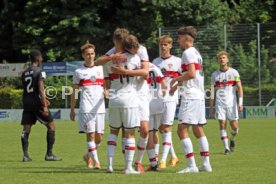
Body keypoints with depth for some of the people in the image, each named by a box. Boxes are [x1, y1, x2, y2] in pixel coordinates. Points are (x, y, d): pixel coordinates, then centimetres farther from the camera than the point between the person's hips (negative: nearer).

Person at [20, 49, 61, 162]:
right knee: (51, 126, 6)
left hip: (26, 103, 6)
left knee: (26, 130, 5)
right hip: (37, 103, -6)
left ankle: (25, 155, -5)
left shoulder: (24, 73, 13)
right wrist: (45, 106, -18)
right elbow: (40, 89, -17)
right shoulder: (39, 71, -8)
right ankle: (49, 154, 3)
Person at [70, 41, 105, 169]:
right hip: (86, 107, -3)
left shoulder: (101, 69, 12)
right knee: (90, 134, -10)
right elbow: (74, 92, 12)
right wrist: (72, 110, 9)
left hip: (99, 107, 3)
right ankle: (96, 161, -9)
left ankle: (88, 156, 26)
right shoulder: (79, 72, 8)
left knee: (99, 137, 4)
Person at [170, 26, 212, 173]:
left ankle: (192, 165, -17)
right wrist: (178, 84, 24)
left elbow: (191, 73, -20)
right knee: (198, 129, 13)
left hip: (190, 96, -10)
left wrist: (176, 79, -6)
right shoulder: (196, 53, 20)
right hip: (199, 95, 10)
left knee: (182, 129, -11)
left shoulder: (188, 52, -9)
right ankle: (206, 164, 11)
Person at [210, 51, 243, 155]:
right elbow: (213, 92, 12)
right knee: (222, 124, -10)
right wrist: (211, 107, 8)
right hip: (220, 103, 1)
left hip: (231, 103, -1)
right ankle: (226, 147, -5)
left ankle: (232, 139, 28)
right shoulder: (215, 75, 8)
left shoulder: (234, 72, 3)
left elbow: (239, 88, -2)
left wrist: (240, 103, -12)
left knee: (234, 126, -3)